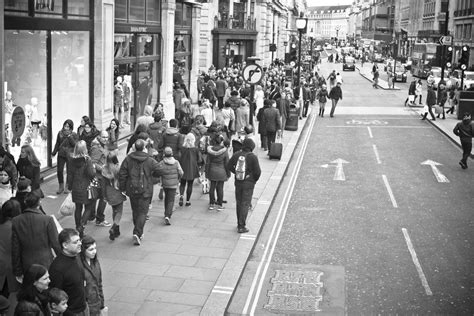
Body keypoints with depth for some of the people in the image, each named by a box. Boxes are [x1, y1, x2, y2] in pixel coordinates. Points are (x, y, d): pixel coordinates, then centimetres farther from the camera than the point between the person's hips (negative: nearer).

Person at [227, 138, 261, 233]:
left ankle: (239, 223, 28)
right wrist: (255, 180, 4)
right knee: (245, 204, 1)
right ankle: (241, 227, 2)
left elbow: (229, 166, 5)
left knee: (239, 203, 17)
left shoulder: (236, 155, -3)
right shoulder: (253, 157, -15)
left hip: (238, 182, 4)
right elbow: (257, 171, -14)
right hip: (249, 183, -4)